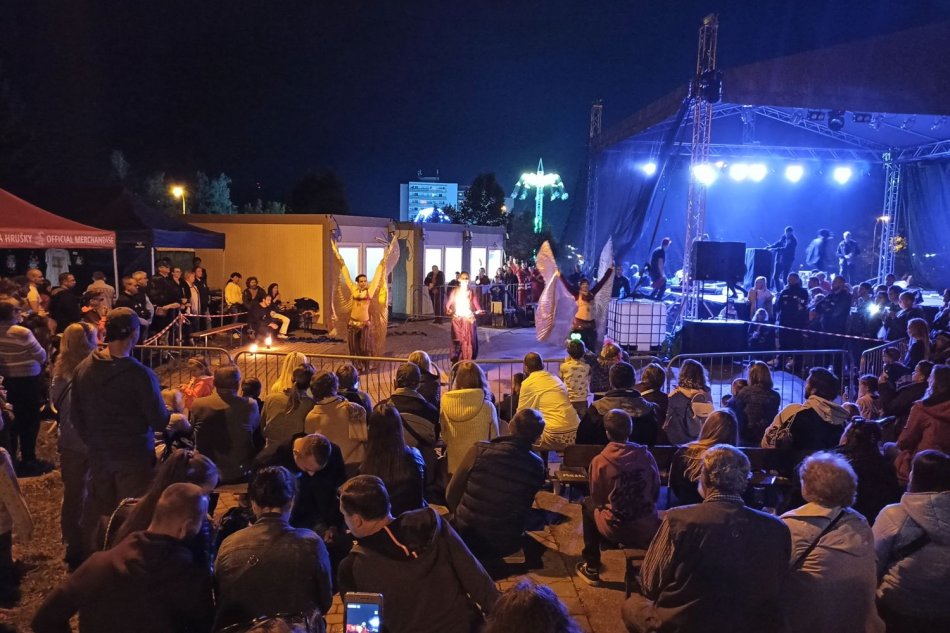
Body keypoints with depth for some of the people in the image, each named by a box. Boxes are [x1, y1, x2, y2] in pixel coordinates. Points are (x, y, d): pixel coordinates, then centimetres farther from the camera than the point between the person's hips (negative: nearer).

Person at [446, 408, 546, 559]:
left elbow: (451, 494, -4)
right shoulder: (537, 466, -11)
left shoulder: (479, 451, -16)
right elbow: (524, 507, 6)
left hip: (465, 537, 0)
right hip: (505, 545, 0)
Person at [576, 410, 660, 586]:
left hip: (614, 531, -3)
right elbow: (656, 494, 6)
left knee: (588, 505, 27)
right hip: (649, 531, 3)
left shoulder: (599, 461, -13)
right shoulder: (646, 456, -7)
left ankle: (591, 568, 30)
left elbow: (597, 500, 0)